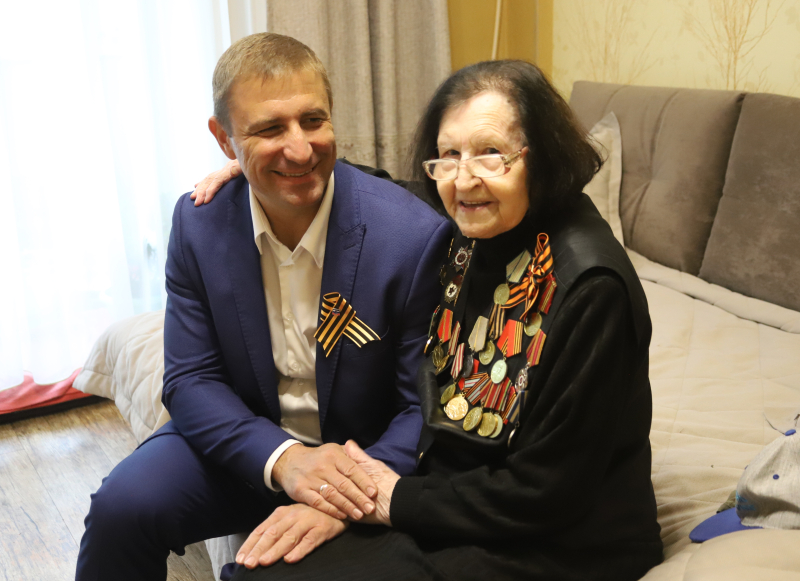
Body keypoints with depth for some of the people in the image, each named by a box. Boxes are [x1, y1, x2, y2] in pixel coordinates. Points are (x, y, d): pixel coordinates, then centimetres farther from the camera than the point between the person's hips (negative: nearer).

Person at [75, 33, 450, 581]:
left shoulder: (416, 235, -21)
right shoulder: (198, 222, -9)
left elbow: (426, 407, -15)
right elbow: (190, 380, -7)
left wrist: (350, 494, -33)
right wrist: (282, 458, -26)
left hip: (365, 458, -3)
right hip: (246, 442, 3)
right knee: (123, 505, -19)